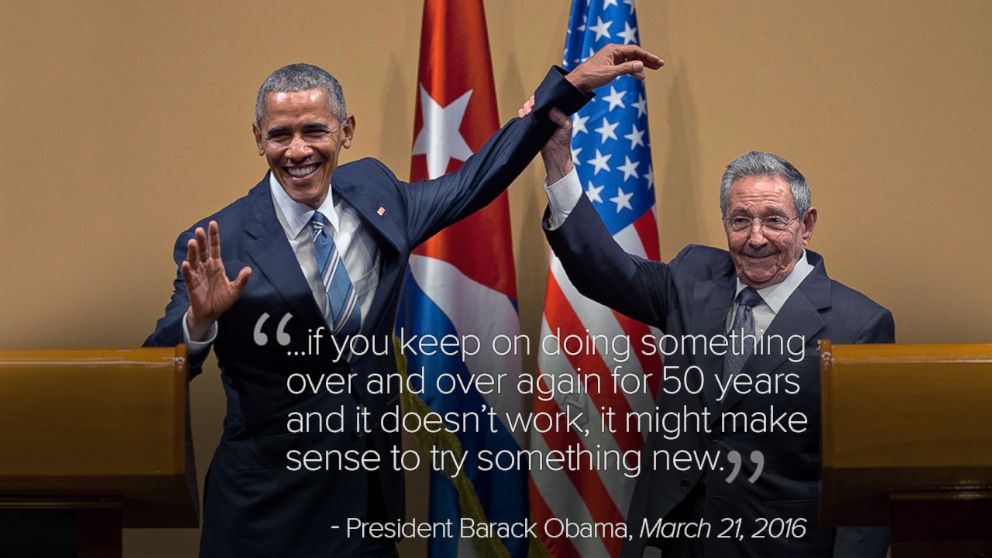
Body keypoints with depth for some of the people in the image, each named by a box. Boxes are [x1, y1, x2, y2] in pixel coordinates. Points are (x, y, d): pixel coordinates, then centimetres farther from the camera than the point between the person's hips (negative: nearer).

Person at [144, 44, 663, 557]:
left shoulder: (373, 192, -1)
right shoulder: (220, 244, -14)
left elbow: (474, 181, 12)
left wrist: (571, 85, 12)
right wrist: (200, 320, -34)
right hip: (269, 504, -4)